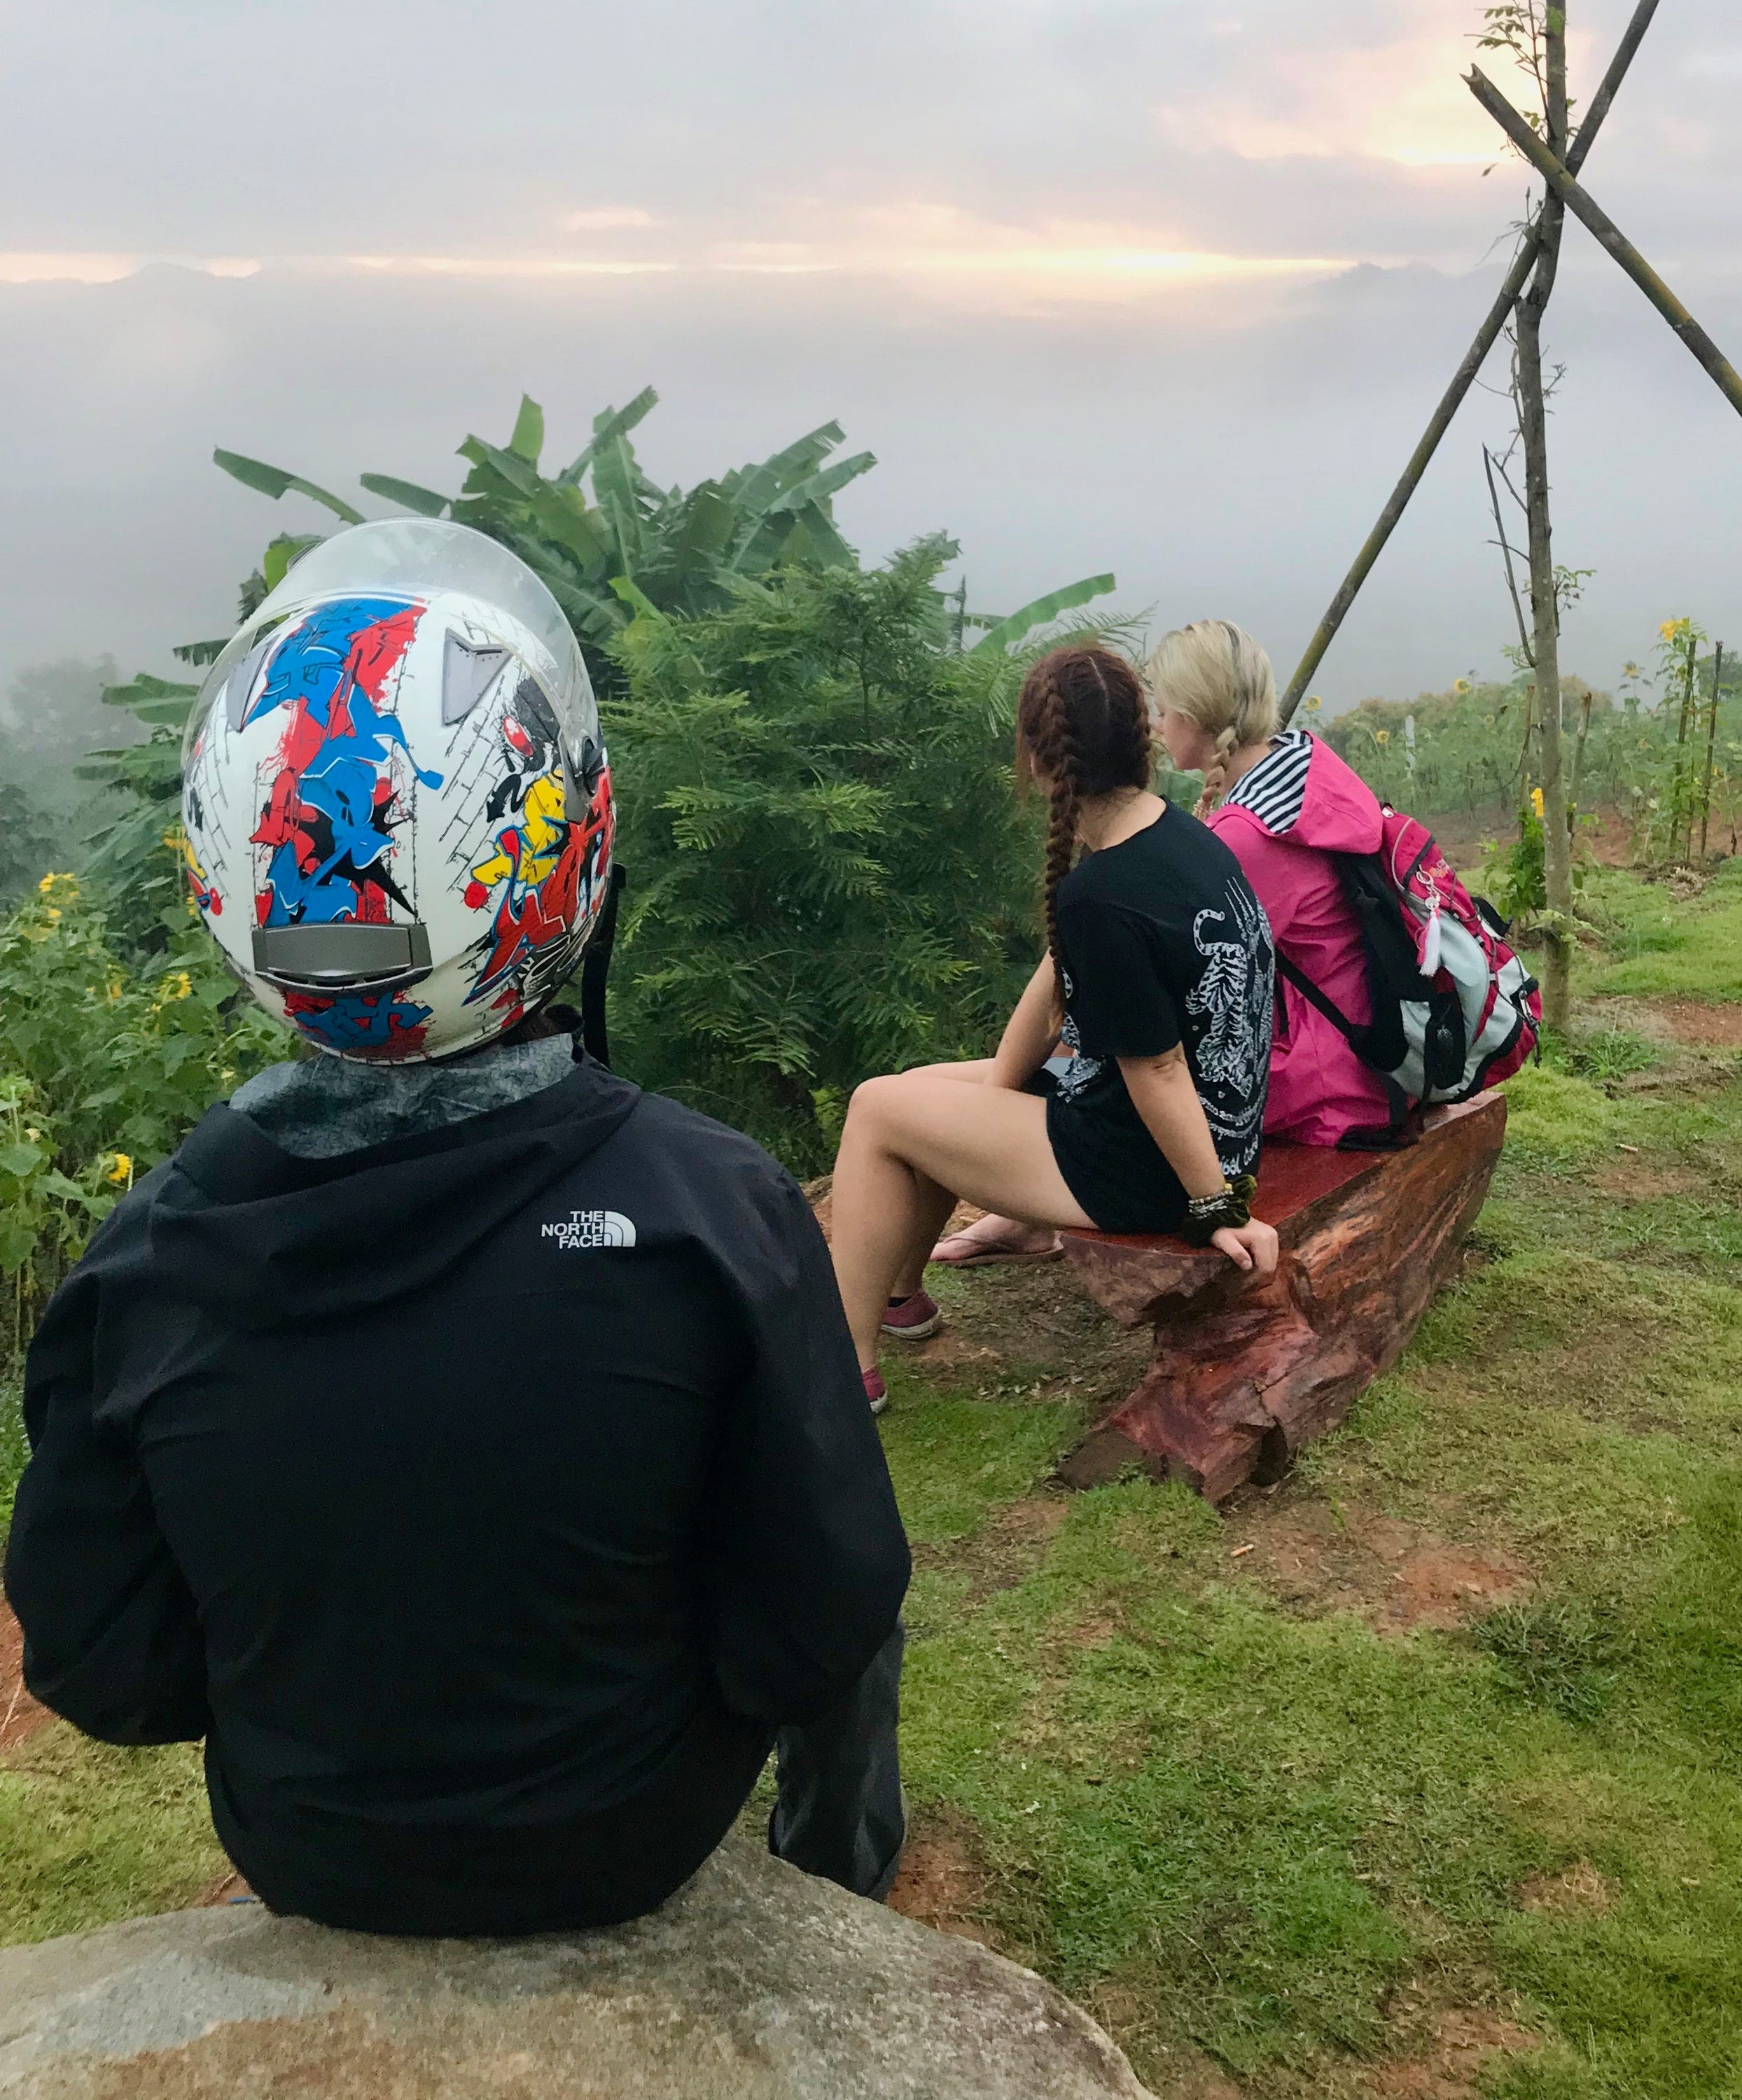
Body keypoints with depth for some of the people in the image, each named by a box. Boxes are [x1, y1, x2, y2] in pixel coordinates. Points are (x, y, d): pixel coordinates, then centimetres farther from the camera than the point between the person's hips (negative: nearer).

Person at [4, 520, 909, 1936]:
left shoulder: (140, 1261, -22)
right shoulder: (718, 1209, -29)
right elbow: (814, 1641, -21)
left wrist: (322, 1691, 8)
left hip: (305, 1859, 3)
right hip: (632, 1844, -2)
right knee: (856, 1600, 26)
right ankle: (839, 1872, 51)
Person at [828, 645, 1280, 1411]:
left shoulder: (1099, 897, -29)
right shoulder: (1179, 833, 0)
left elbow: (1157, 1069, -24)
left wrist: (1217, 1208, -14)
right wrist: (995, 1096, 1)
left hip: (1142, 1173, -9)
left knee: (877, 1110, 1)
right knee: (925, 1093, 19)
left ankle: (847, 1363, 12)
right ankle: (897, 1289, 40)